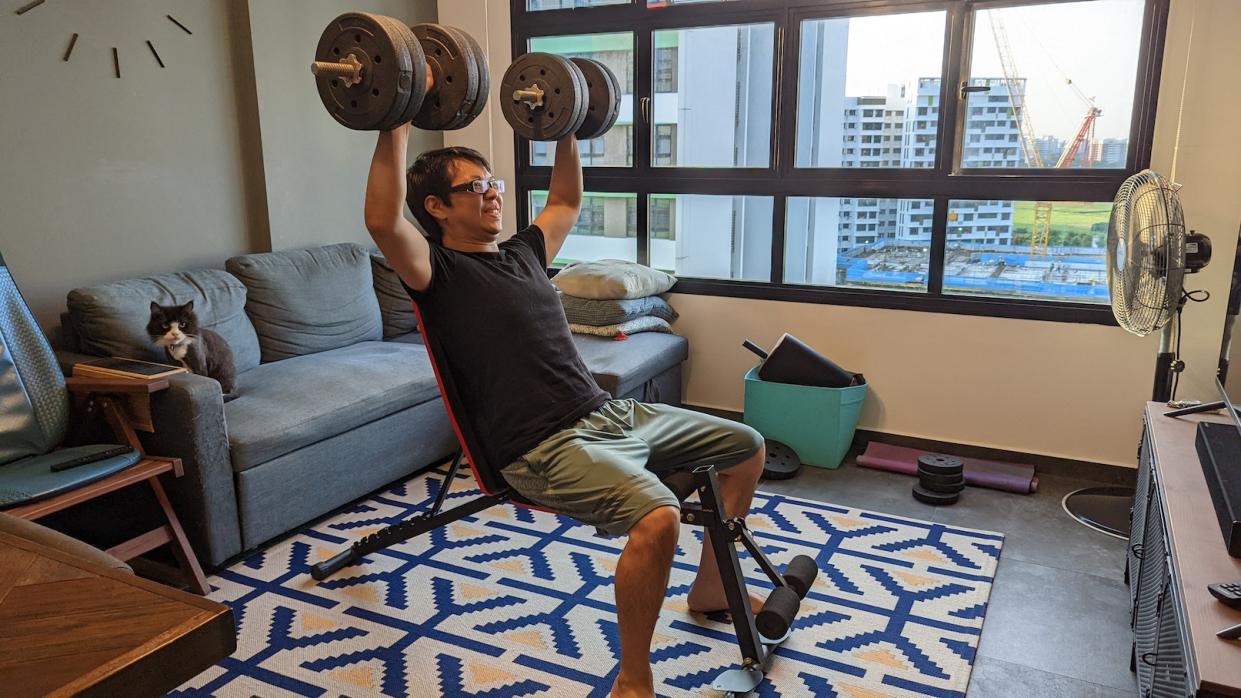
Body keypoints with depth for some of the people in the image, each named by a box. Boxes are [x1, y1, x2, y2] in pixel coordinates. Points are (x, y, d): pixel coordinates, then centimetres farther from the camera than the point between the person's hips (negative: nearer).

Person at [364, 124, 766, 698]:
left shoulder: (522, 252, 18)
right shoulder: (440, 271, -5)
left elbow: (567, 201, 35)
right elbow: (384, 222, -26)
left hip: (609, 413, 9)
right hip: (546, 449, -9)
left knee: (746, 446, 13)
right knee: (658, 516, -36)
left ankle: (710, 586, 29)